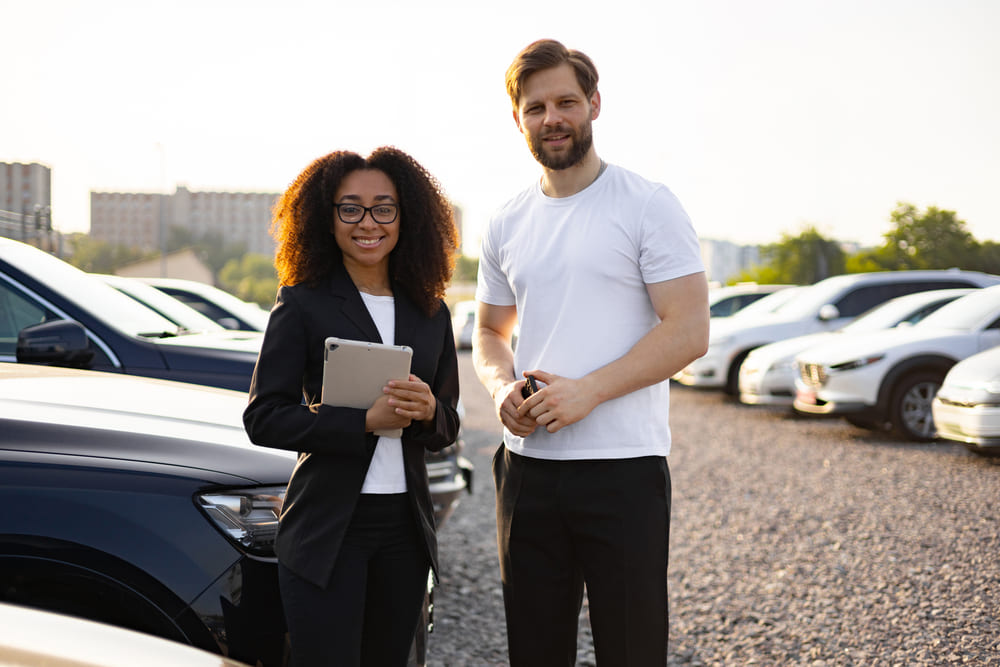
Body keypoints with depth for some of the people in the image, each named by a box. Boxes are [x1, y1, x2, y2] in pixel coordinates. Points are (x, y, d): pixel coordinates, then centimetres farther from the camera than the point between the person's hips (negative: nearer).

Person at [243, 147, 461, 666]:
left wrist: (427, 410, -11)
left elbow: (448, 429, 13)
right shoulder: (302, 305, -3)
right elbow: (263, 418, -10)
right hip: (325, 528, -4)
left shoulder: (430, 313, 10)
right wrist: (365, 420, -20)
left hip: (405, 527, 5)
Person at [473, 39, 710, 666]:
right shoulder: (507, 225, 12)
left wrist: (586, 390, -18)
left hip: (623, 468, -5)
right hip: (528, 466, 5)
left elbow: (688, 331, -11)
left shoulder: (647, 205, -5)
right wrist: (503, 387, 0)